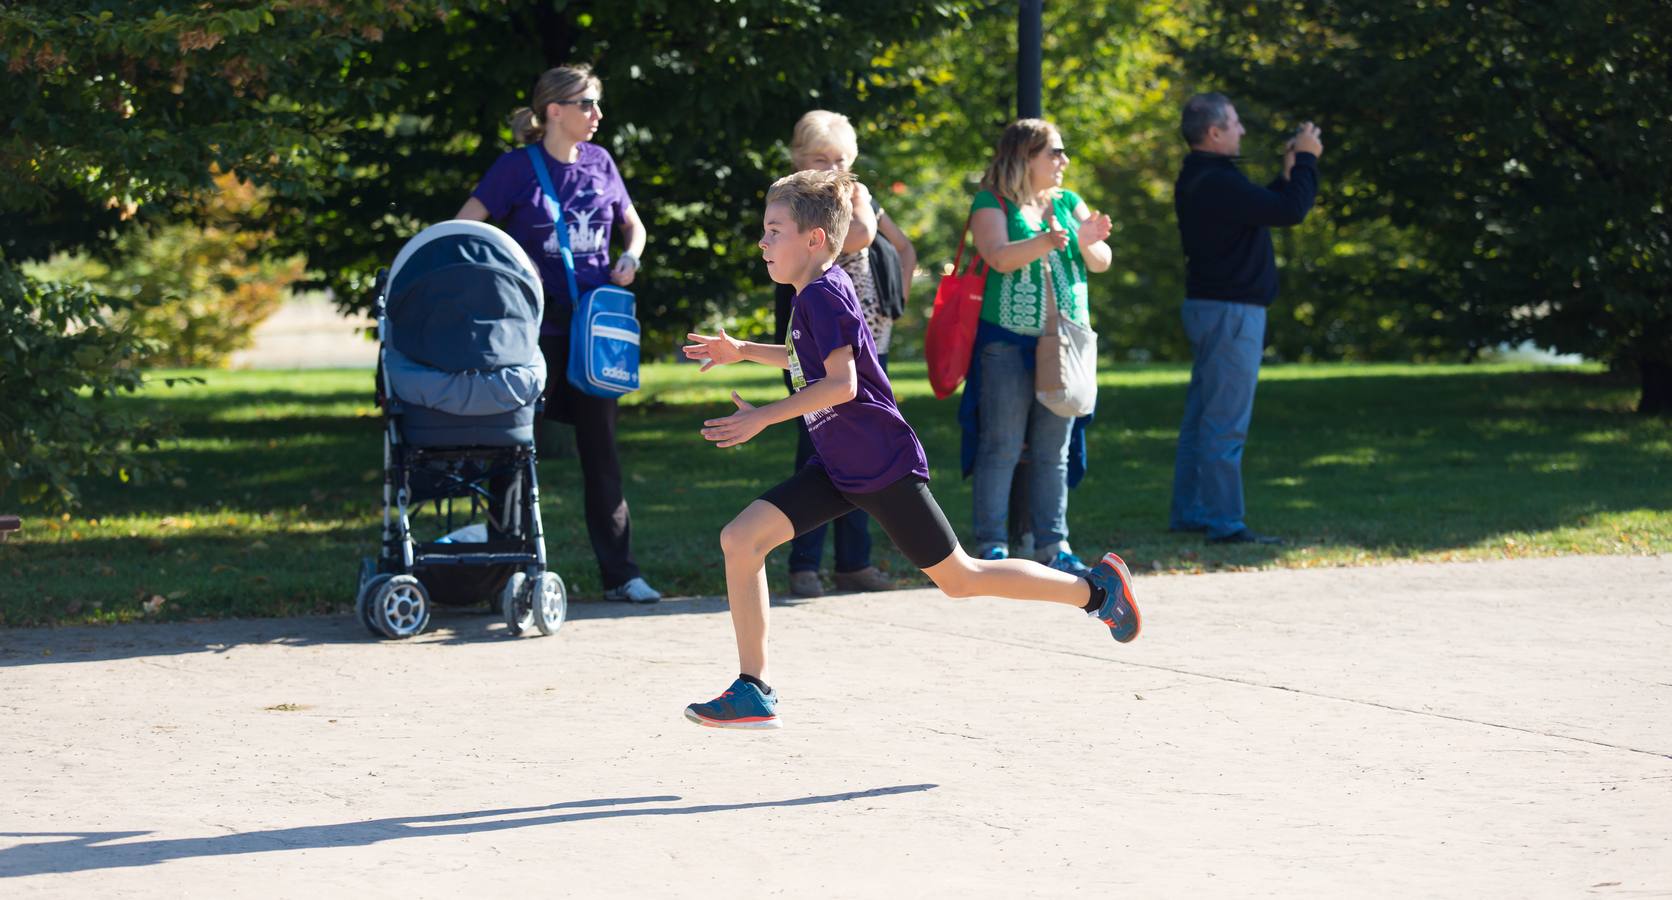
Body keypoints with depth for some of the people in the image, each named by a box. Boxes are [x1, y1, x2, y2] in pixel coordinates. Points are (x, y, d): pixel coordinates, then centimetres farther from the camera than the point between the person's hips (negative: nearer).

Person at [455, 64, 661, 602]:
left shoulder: (599, 162, 8)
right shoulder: (518, 168, -5)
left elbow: (632, 224, 21)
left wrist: (630, 256, 1)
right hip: (536, 324, -4)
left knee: (600, 443, 4)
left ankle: (619, 572, 6)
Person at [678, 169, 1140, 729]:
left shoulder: (823, 294, -17)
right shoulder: (814, 294, 10)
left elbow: (841, 383, -27)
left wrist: (764, 418, -26)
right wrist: (744, 352, 23)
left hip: (884, 467, -9)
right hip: (839, 467, 9)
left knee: (958, 579, 1)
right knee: (740, 539, -4)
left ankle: (1095, 589, 18)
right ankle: (752, 692, -2)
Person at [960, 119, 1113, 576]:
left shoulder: (1069, 204, 15)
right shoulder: (992, 204, -1)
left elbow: (1101, 263, 8)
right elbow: (1000, 257, -17)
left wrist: (1089, 241, -15)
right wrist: (1046, 242, -34)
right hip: (1007, 344, -5)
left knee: (1055, 451, 7)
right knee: (1001, 447, -4)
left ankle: (1052, 544, 12)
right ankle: (992, 547, -1)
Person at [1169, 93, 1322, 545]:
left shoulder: (1200, 180, 14)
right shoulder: (1215, 182, -20)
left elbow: (1265, 207, 22)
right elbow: (1290, 211, -22)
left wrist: (1289, 169, 13)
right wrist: (1305, 160, -9)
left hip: (1209, 305, 11)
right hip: (1230, 311, -11)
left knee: (1201, 416, 14)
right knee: (1226, 422, -9)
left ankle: (1188, 513, 19)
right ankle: (1225, 522, -9)